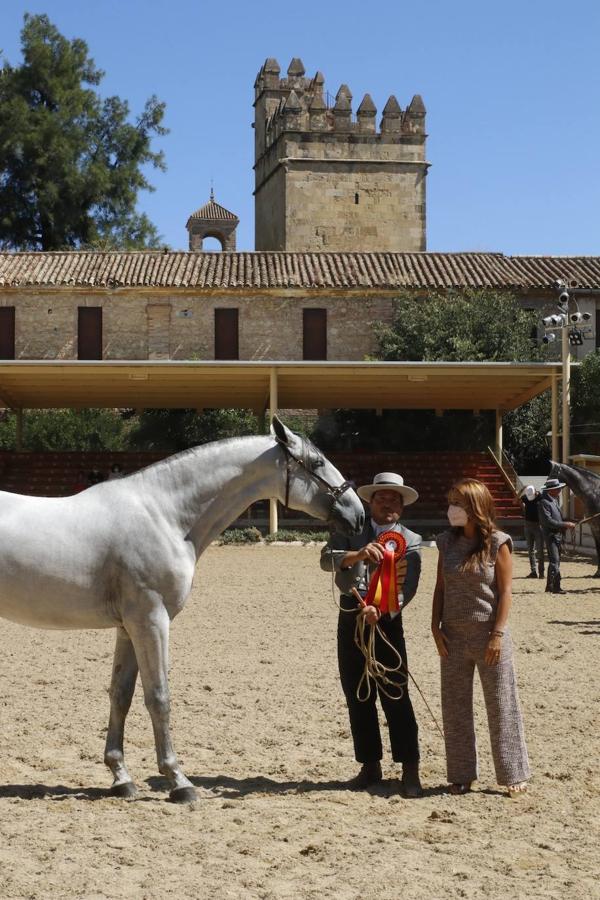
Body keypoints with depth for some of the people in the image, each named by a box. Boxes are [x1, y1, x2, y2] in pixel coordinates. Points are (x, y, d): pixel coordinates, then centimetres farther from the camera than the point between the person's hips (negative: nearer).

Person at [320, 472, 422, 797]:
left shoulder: (410, 541, 4)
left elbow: (407, 588, -8)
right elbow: (326, 559, -11)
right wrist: (358, 554, -30)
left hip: (386, 620, -3)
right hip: (350, 619, 3)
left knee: (395, 696, -6)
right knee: (357, 697, 8)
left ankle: (410, 770, 1)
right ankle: (370, 765, 19)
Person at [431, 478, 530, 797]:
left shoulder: (497, 543, -8)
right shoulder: (447, 543, 5)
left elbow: (505, 591, -9)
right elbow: (440, 588, 8)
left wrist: (497, 634, -14)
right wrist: (435, 627, -1)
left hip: (488, 636, -4)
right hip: (454, 637, 5)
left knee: (501, 706, 3)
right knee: (455, 708, 9)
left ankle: (513, 774, 15)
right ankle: (461, 775, 19)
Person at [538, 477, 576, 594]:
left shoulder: (554, 500, 15)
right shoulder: (544, 502, -16)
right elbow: (548, 521, -22)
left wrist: (566, 524, 10)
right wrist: (565, 524, -21)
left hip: (558, 535, 10)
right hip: (551, 535, -10)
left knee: (555, 561, 13)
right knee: (555, 561, -13)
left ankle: (550, 587, 20)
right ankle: (555, 587, -14)